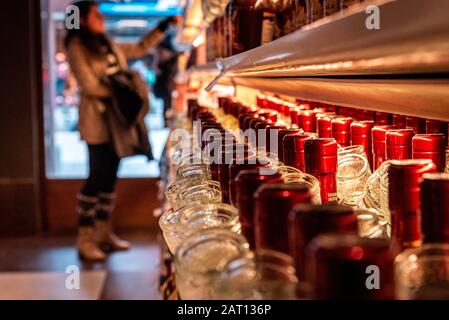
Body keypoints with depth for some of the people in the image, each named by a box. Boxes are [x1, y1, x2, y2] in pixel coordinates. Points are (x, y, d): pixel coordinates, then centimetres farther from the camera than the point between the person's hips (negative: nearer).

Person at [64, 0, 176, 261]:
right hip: (97, 121, -7)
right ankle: (85, 240, 0)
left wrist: (163, 27, 19)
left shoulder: (109, 45, 15)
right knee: (97, 177, -7)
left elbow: (140, 49, 24)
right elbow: (89, 86, -13)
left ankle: (104, 233, 19)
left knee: (110, 176, 10)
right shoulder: (77, 47, -6)